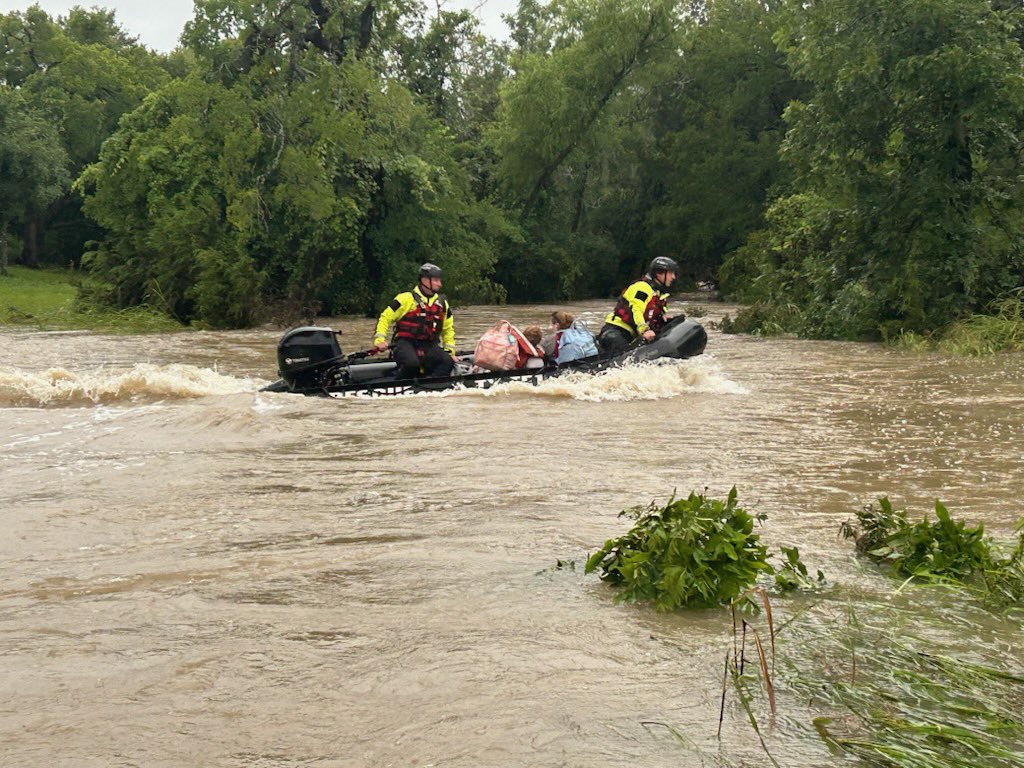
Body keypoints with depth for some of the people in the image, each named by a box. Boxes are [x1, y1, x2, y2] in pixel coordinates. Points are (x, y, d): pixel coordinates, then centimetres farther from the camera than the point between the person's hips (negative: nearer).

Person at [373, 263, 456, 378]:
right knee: (412, 363, -36)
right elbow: (385, 318, 0)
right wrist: (379, 340, -12)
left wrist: (450, 351, 18)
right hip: (405, 343, -5)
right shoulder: (406, 298, -2)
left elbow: (448, 329, 27)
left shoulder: (442, 303, 15)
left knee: (448, 362, -25)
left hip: (429, 346, 5)